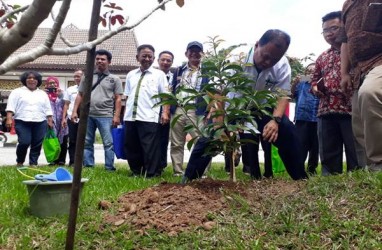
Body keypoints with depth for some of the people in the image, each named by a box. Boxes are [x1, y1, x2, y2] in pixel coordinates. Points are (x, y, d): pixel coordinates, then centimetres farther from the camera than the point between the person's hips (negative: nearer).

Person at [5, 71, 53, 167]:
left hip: (40, 123, 3)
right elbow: (11, 106, 0)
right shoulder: (17, 92, 8)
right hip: (22, 122, -3)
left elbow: (48, 109, 16)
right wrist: (9, 119, -11)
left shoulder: (43, 94, 18)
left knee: (37, 144, -1)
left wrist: (50, 121, 8)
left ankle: (33, 163, 8)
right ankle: (19, 162, 9)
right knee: (24, 142, -12)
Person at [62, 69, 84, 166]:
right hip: (71, 119, 3)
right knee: (72, 141, 5)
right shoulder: (70, 89, 12)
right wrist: (64, 118, 5)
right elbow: (66, 105, 14)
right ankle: (72, 162, 10)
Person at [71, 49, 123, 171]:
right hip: (87, 115, 3)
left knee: (108, 143, -3)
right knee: (87, 143, 8)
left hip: (105, 116, -3)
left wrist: (116, 116, -8)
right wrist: (74, 111, 4)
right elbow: (80, 95, 13)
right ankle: (88, 166, 17)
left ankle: (109, 168, 3)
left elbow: (118, 99, 1)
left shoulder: (114, 79, 6)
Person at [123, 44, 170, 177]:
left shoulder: (159, 74, 6)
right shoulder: (131, 75, 18)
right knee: (131, 147, 10)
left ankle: (151, 175, 7)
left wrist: (165, 113, -11)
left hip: (149, 118, -5)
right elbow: (127, 96, 20)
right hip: (130, 118, 5)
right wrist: (125, 113, 15)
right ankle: (136, 172, 25)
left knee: (150, 149, -3)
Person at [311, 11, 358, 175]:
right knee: (328, 156, 7)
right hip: (326, 111, 6)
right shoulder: (322, 58, 23)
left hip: (351, 108, -5)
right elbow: (315, 81, 29)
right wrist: (316, 88, 6)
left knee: (356, 154, -4)